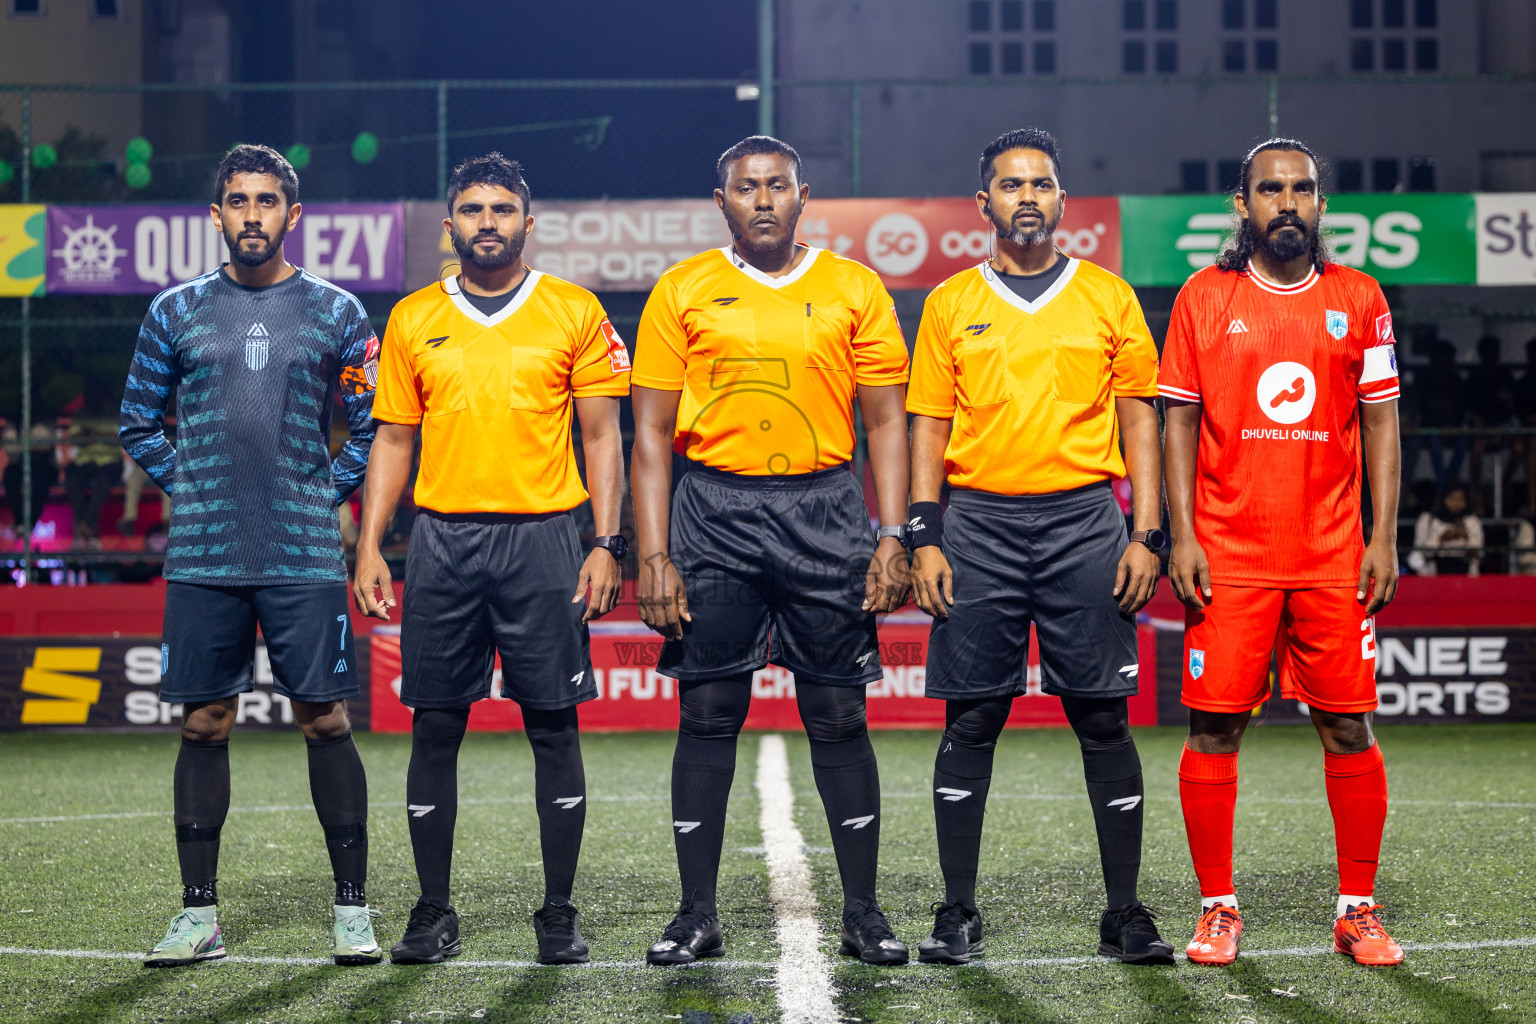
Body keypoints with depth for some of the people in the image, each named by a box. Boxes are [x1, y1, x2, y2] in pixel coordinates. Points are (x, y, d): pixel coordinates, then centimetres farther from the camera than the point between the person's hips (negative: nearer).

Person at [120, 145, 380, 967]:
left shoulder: (336, 313, 5)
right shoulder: (175, 312, 7)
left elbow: (376, 424, 11)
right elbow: (138, 420, 15)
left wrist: (327, 491, 2)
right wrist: (186, 488, 6)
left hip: (305, 556, -1)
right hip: (202, 557, 1)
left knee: (325, 722, -1)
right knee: (203, 726, 3)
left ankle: (352, 908, 7)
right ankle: (199, 914, 10)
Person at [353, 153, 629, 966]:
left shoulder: (574, 313, 4)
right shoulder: (413, 320, 10)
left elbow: (601, 436, 4)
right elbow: (392, 440, 12)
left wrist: (606, 544, -5)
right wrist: (369, 548, 3)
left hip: (541, 535, -2)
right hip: (442, 536, 2)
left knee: (553, 723, 0)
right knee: (435, 727, 3)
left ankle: (559, 914, 8)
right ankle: (434, 913, 12)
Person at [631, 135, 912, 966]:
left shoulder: (853, 290, 5)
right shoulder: (683, 292, 4)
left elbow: (885, 423, 7)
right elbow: (651, 435, 3)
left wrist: (892, 538, -3)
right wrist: (653, 557, -4)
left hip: (823, 511, 0)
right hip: (714, 514, 0)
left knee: (839, 717, 2)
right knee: (707, 716, 2)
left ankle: (863, 913, 11)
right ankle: (697, 914, 10)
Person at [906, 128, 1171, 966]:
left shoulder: (1109, 297, 8)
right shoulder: (951, 304, 9)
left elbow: (1139, 419, 7)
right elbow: (929, 426, 8)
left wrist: (1146, 536, -1)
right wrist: (925, 539, -2)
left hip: (1083, 521, 0)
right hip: (979, 525, 0)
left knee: (1103, 718, -1)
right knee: (972, 719, 1)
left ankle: (1125, 913, 5)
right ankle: (958, 913, 8)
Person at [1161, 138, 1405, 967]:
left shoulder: (1357, 300, 7)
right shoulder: (1203, 298, 4)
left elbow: (1381, 423, 8)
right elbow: (1179, 422, 4)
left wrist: (1384, 539, 0)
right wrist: (1181, 536, -4)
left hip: (1333, 556, 1)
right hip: (1228, 555, -1)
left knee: (1348, 727, 1)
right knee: (1215, 727, -2)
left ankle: (1358, 910, 10)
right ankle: (1218, 908, 9)